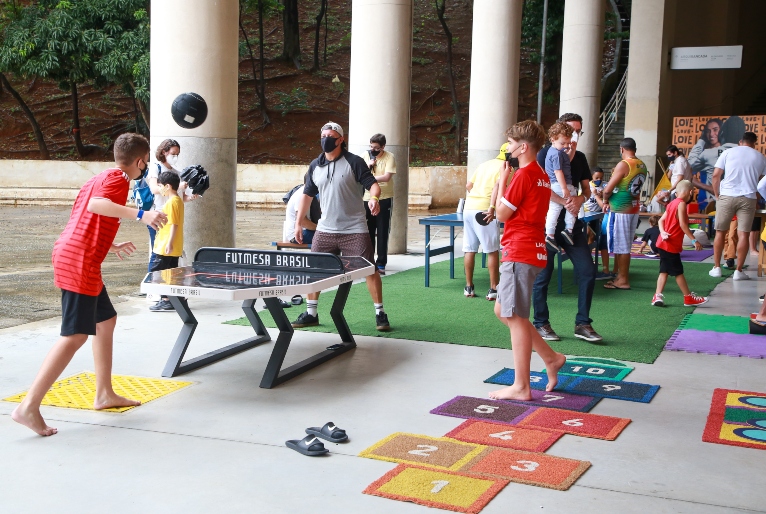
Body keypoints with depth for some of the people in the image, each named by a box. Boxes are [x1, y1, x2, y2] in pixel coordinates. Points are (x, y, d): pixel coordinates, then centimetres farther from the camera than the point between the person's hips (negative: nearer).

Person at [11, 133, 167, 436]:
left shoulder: (99, 178, 21)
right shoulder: (118, 178, -7)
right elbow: (95, 205, -27)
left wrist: (111, 247, 38)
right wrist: (140, 215, -37)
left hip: (71, 256, 10)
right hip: (79, 263, -10)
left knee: (106, 321, 18)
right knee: (75, 336, -12)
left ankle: (104, 394, 24)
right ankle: (28, 407, -14)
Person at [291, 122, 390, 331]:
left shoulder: (354, 162, -7)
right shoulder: (315, 166, 8)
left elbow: (372, 184, -12)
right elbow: (307, 195, 15)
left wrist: (374, 198, -35)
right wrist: (298, 223, 12)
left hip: (355, 230, -4)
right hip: (325, 230, 5)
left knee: (369, 270, -4)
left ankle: (380, 313, 8)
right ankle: (311, 313, 18)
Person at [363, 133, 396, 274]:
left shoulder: (389, 157, -7)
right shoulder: (366, 156, 5)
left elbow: (386, 177, -18)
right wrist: (368, 165, -13)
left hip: (384, 199, -3)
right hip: (367, 198, 4)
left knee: (382, 233, -1)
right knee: (368, 232, 8)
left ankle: (381, 264, 5)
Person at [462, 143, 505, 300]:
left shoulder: (484, 164, 20)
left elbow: (468, 185, 20)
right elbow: (498, 186, -17)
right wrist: (492, 208, -24)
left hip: (469, 206, 6)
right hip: (484, 209, -6)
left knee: (470, 249, 11)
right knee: (492, 250, 1)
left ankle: (469, 288, 17)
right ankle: (493, 290, 2)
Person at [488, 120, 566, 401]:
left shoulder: (524, 174, -14)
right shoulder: (542, 175, 15)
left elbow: (502, 213, -11)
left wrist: (503, 178, -4)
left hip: (520, 253, -10)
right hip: (533, 250, 10)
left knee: (515, 318, -4)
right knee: (503, 311, 18)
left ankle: (521, 387, 2)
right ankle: (551, 358, 21)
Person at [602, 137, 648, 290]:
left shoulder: (623, 165, -16)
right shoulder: (642, 165, 7)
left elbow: (607, 190, -16)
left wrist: (605, 199, 3)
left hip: (620, 210, -8)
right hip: (634, 209, 8)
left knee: (620, 246, -1)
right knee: (625, 246, 14)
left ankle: (623, 280, 3)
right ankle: (622, 276, 21)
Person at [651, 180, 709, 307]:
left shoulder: (672, 204, 14)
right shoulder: (681, 204, -13)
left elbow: (661, 220, 8)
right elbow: (682, 224, -21)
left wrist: (662, 232, -8)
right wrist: (694, 240, -20)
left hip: (664, 243, 9)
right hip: (671, 245, -9)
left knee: (664, 270, 9)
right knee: (678, 271, -1)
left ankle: (658, 296, 5)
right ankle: (688, 298, 6)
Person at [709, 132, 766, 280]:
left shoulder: (728, 152, 6)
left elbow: (715, 175, 1)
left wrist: (717, 194, 10)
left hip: (727, 196, 0)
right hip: (748, 198, 0)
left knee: (720, 232, 10)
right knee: (744, 234, 3)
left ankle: (716, 267, 13)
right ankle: (739, 271, 3)